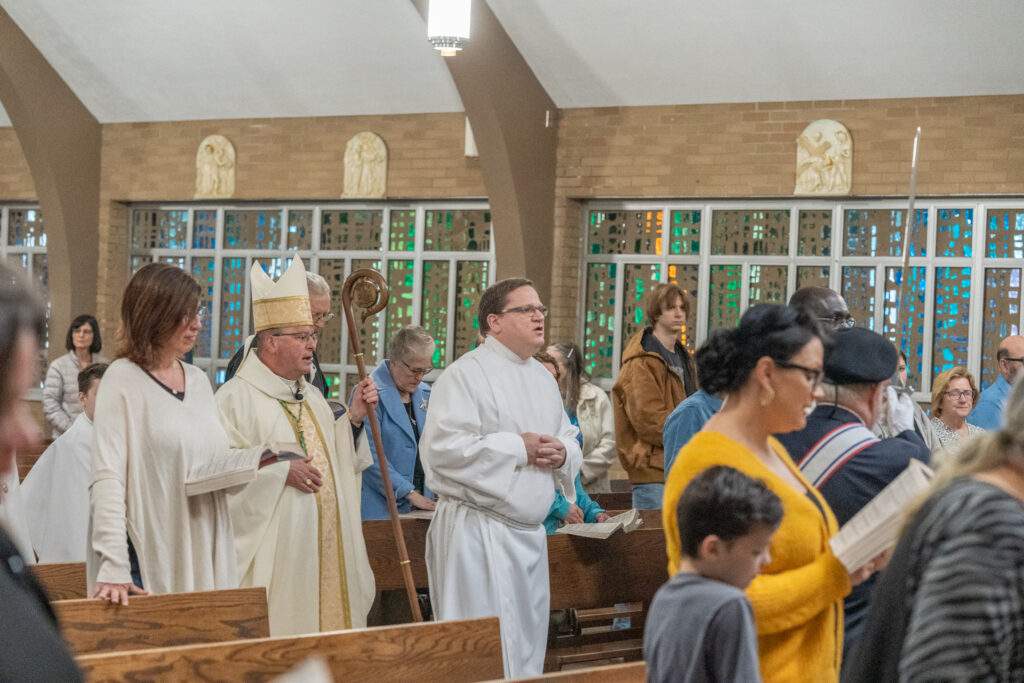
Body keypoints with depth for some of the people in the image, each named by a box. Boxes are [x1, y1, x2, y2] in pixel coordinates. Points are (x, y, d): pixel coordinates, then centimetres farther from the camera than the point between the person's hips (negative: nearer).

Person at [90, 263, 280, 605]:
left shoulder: (199, 380, 14)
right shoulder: (123, 379, -6)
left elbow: (211, 462, 13)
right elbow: (107, 477, -14)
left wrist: (260, 458, -8)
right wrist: (113, 567, -24)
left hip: (203, 558, 6)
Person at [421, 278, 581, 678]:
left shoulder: (544, 379, 15)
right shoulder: (465, 375, -10)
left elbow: (570, 439, 21)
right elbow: (442, 448, -20)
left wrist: (562, 452, -4)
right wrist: (518, 448, -17)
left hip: (530, 532, 8)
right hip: (479, 534, -8)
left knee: (526, 643, 11)